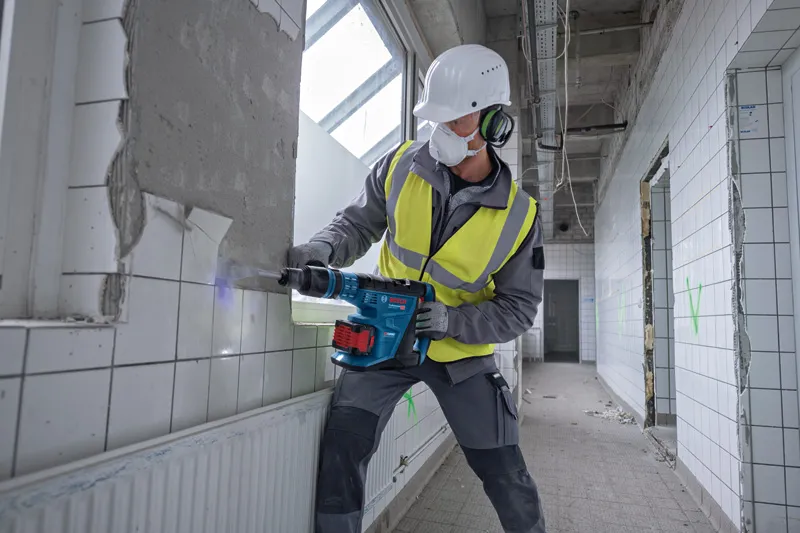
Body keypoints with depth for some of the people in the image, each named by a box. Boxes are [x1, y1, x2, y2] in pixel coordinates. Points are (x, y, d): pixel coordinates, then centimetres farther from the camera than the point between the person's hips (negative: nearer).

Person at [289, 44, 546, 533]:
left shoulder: (519, 216, -14)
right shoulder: (401, 166, -12)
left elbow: (519, 309, -10)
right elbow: (358, 224, 1)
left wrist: (452, 320, -26)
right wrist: (322, 251, -21)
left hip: (461, 351, 0)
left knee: (505, 473, 9)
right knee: (342, 447, -9)